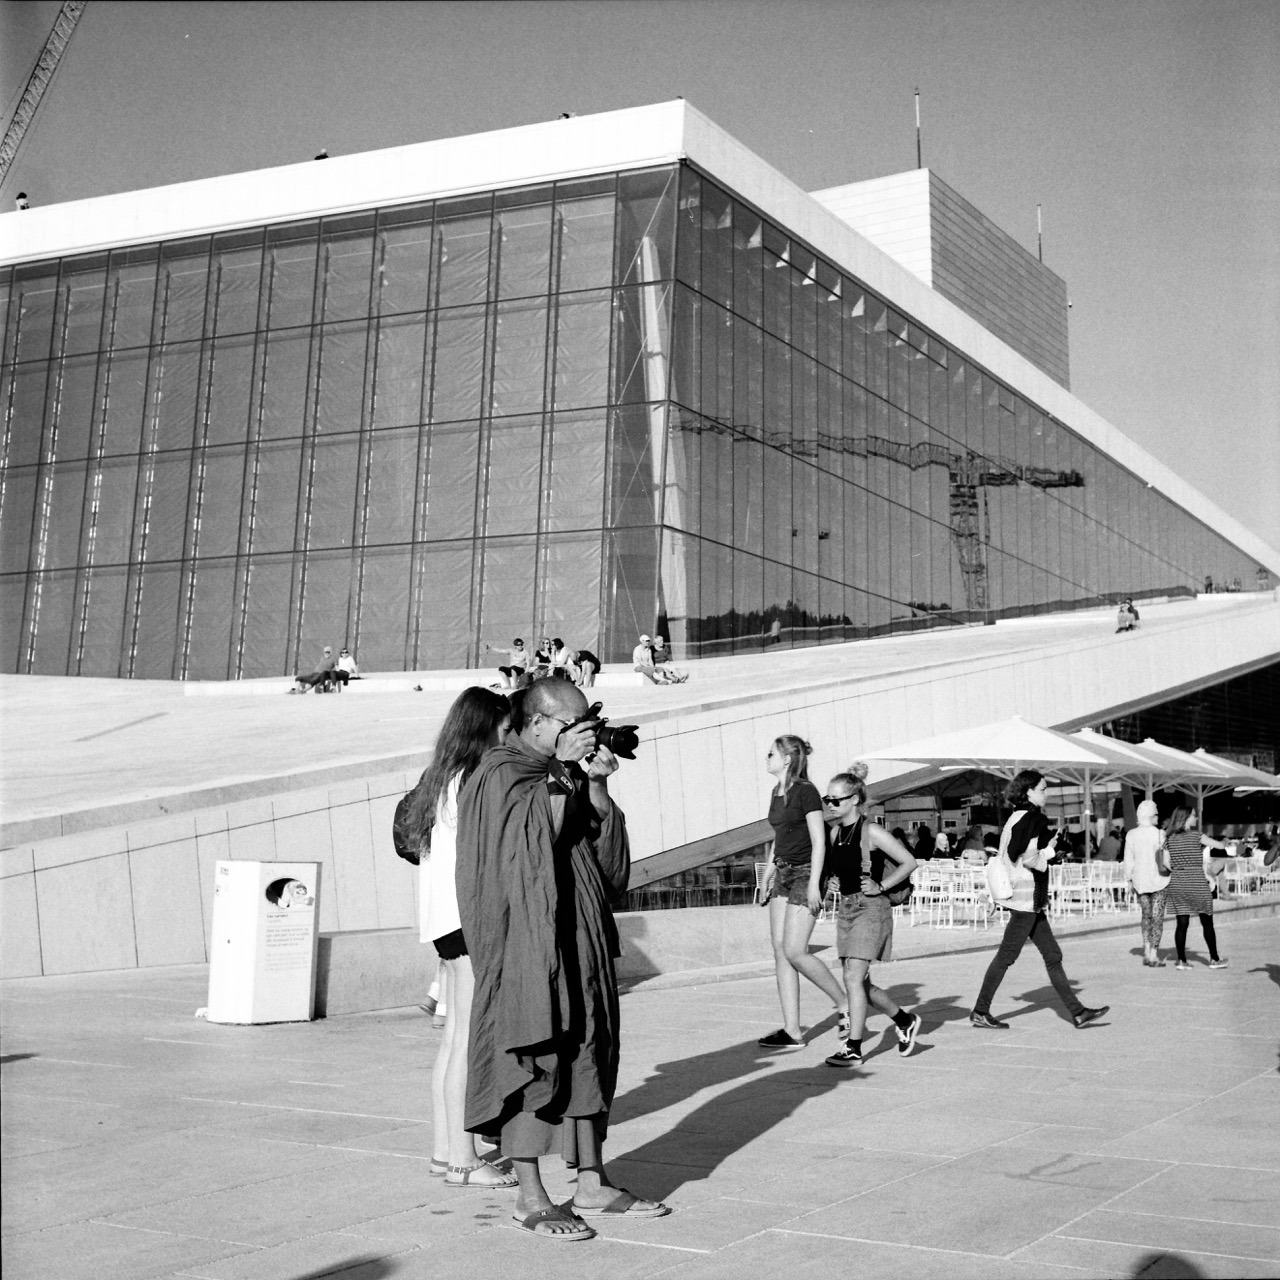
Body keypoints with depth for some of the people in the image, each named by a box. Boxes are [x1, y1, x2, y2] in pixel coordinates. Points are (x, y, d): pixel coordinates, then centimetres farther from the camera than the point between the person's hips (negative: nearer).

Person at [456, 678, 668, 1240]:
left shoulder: (570, 774, 15)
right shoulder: (499, 774, -7)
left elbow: (609, 855, 8)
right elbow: (535, 836, -22)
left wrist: (597, 785, -4)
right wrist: (560, 772, -17)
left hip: (581, 937, 8)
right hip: (527, 940, -8)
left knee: (589, 1053, 9)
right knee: (537, 1058, -6)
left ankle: (591, 1183, 18)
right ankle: (529, 1197, 3)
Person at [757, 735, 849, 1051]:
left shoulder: (805, 792, -11)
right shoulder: (777, 793, 13)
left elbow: (819, 841, -14)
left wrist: (814, 884, -19)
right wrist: (766, 879, 21)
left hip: (805, 874, -9)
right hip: (783, 874, 9)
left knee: (794, 951, -12)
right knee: (780, 952, 3)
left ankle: (845, 1004, 7)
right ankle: (792, 1032, 5)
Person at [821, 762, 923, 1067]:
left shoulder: (871, 832, -12)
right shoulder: (835, 832, 8)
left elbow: (909, 862, -8)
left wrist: (881, 886, -11)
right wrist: (835, 881, 9)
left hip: (871, 909, -8)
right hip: (846, 908, 8)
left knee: (853, 977, -13)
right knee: (860, 982, 11)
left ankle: (853, 1047, -6)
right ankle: (904, 1021, 31)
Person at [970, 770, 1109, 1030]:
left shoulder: (1018, 817, 13)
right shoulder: (1032, 819, -15)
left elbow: (1004, 855, 14)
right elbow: (1027, 858, -24)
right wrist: (1048, 852, -8)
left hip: (1030, 901, 10)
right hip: (1028, 898, -10)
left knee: (1052, 955, 10)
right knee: (1006, 955, -3)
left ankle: (1077, 1012, 12)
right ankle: (980, 1012, 5)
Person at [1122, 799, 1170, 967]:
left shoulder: (1131, 835, 0)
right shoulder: (1159, 834, -11)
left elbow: (1128, 860, 4)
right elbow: (1164, 858, -10)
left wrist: (1129, 879, 12)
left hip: (1140, 880, 4)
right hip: (1158, 878, -4)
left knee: (1146, 915, 17)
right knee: (1157, 917, 2)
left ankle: (1146, 952, 12)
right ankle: (1154, 955, -1)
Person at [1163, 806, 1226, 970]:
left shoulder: (1169, 838, 4)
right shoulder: (1196, 836, -8)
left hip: (1177, 883, 4)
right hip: (1197, 883, -4)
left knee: (1182, 923, 5)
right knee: (1207, 923, 7)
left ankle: (1181, 960, 3)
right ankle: (1214, 959, 14)